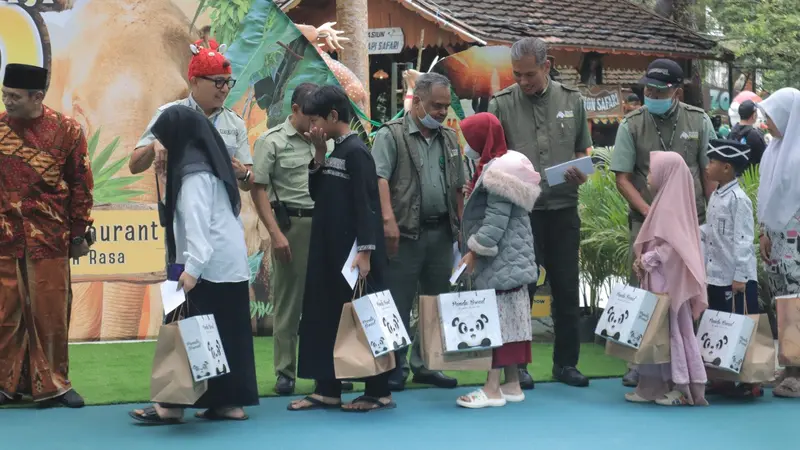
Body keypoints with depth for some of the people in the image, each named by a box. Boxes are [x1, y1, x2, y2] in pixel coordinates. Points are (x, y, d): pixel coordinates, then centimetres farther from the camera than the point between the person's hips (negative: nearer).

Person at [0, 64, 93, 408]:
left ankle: (53, 383, 15)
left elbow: (81, 185, 3)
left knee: (51, 313, 4)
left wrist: (80, 233, 3)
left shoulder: (66, 130, -2)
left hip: (50, 238, -1)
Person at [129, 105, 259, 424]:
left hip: (210, 266, -9)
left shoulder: (193, 172, -12)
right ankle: (230, 401, 11)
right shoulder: (211, 162, 16)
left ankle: (173, 404, -1)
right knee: (228, 333, 9)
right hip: (231, 263, 9)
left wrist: (192, 267, -27)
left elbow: (197, 221, -22)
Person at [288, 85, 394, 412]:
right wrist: (319, 156, 3)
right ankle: (327, 390, 17)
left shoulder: (356, 151, -13)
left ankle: (379, 391, 6)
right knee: (324, 315, 10)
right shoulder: (335, 151, 13)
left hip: (353, 251, -9)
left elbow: (367, 204, -18)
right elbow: (317, 194, 14)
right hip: (330, 250, 9)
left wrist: (365, 251, -22)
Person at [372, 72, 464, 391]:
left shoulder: (449, 138, 15)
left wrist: (462, 224, 13)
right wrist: (388, 219, -28)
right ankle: (395, 367, 7)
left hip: (442, 232, 6)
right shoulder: (391, 135, -4)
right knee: (398, 304, -1)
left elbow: (458, 187, 20)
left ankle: (425, 365, 20)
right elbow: (380, 178, -17)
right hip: (405, 233, -6)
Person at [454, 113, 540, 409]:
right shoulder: (498, 168, 15)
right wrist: (473, 247, 18)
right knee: (508, 318, 11)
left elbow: (496, 220, -21)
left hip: (500, 261, -10)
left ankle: (493, 388, -5)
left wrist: (474, 250, -16)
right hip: (507, 260, 10)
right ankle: (512, 384, 16)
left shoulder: (497, 172, -16)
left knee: (496, 318, -8)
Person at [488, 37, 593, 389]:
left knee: (567, 289, 8)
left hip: (563, 208, 3)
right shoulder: (501, 104, 0)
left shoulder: (572, 101, 7)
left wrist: (582, 172, -5)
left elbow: (583, 149, 15)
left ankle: (566, 362, 20)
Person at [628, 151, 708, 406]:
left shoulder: (668, 207, -16)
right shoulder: (668, 202, 13)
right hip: (662, 279, 10)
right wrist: (645, 261, 9)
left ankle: (684, 387, 2)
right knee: (663, 331, 10)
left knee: (674, 330, -4)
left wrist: (645, 260, -13)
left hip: (668, 280, -10)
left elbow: (669, 246, -23)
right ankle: (661, 385, 13)